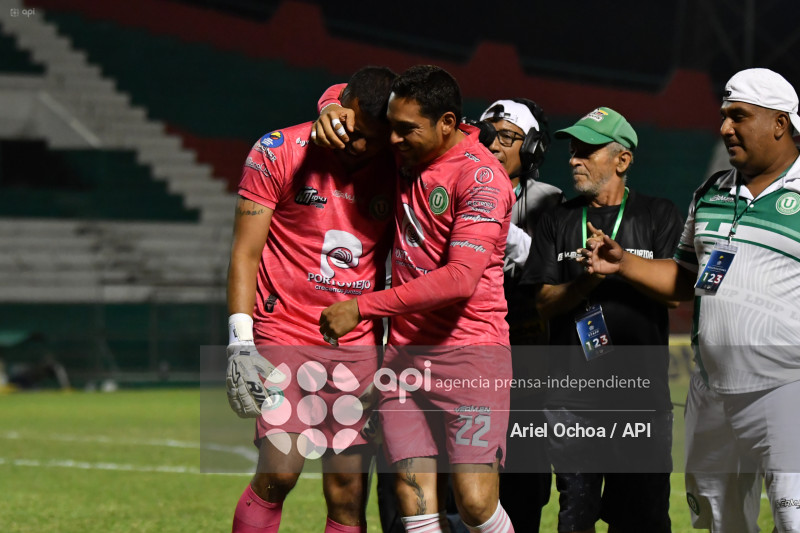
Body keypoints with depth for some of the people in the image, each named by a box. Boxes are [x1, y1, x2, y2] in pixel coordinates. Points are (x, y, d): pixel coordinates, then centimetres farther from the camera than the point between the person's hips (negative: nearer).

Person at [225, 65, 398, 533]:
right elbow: (246, 251, -2)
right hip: (285, 338, -3)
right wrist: (241, 340, -9)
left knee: (349, 493, -1)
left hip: (359, 348, 3)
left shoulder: (397, 170, 3)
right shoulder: (280, 153, -5)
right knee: (279, 474, -14)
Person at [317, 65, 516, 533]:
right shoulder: (408, 156, 10)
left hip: (469, 350, -6)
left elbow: (461, 279, -23)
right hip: (404, 351, 6)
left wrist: (363, 308, -19)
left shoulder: (481, 176, -13)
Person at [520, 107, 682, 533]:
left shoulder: (659, 217, 7)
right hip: (572, 390, 2)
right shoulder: (558, 222, 13)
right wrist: (587, 282, -14)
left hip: (640, 386, -2)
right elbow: (544, 302, 4)